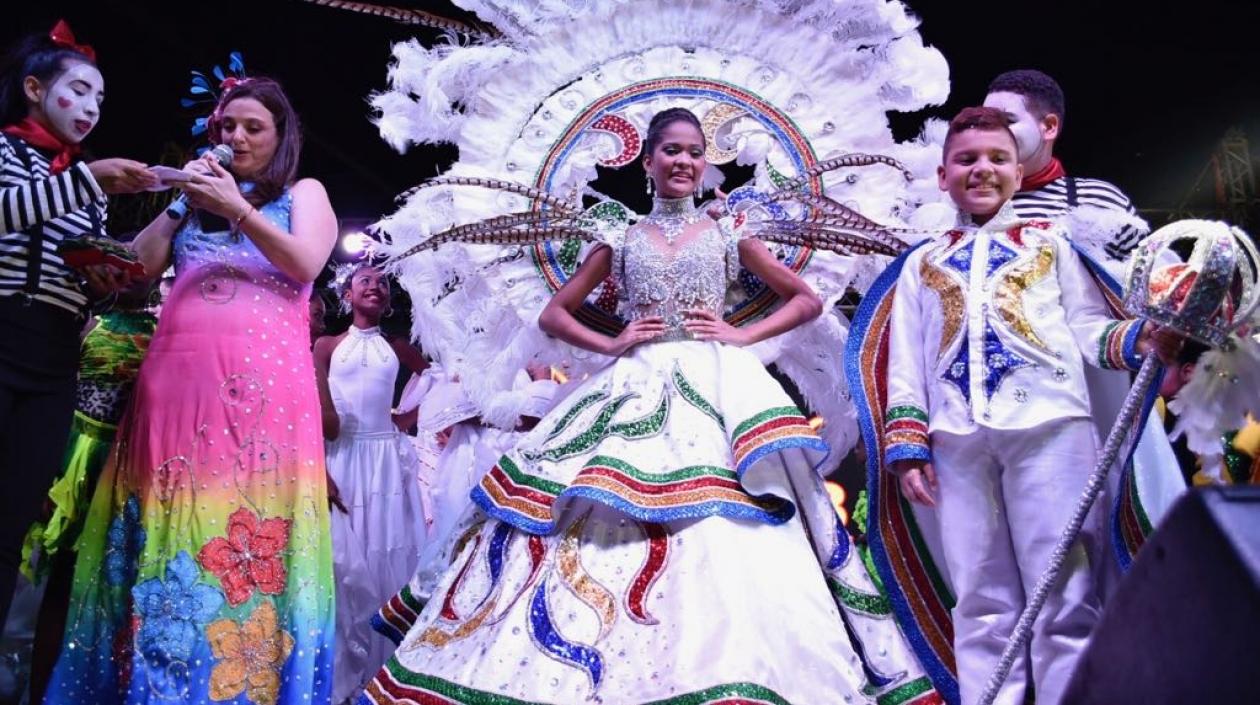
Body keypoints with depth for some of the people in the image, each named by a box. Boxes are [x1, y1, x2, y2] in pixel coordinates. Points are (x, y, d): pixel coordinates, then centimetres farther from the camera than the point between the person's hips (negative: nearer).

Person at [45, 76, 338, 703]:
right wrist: (179, 202, 7)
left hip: (262, 379, -4)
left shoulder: (303, 193, 16)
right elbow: (142, 263, 16)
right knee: (166, 524, 0)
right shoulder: (199, 191, 26)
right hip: (177, 375, 4)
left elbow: (306, 263, -3)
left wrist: (239, 210, -11)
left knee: (249, 526, -9)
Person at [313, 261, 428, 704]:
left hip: (387, 458, 1)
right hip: (340, 460, -1)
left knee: (391, 560, 1)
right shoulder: (327, 346, 6)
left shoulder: (397, 348, 11)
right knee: (345, 564, -2)